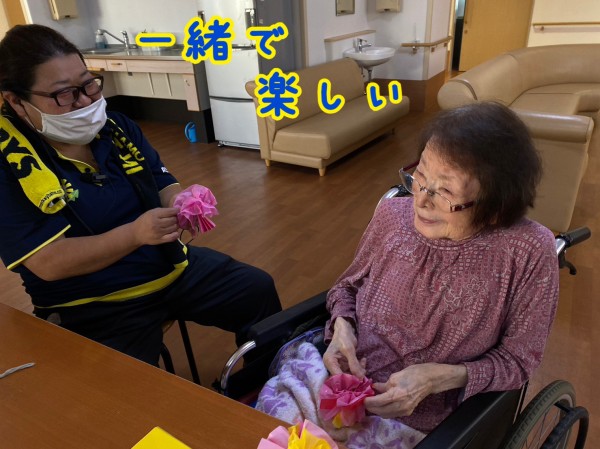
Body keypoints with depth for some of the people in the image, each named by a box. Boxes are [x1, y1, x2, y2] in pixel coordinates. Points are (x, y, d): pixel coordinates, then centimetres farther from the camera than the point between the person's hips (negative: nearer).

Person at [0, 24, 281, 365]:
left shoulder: (116, 126, 1)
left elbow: (165, 187, 4)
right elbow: (49, 263, -20)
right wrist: (135, 233, -33)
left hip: (172, 267, 5)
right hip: (97, 308, -4)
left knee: (258, 288, 4)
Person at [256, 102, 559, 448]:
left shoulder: (529, 253, -17)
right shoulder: (394, 214, -8)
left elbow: (517, 361, -5)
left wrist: (439, 377, -20)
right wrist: (342, 327, -12)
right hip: (340, 376, 3)